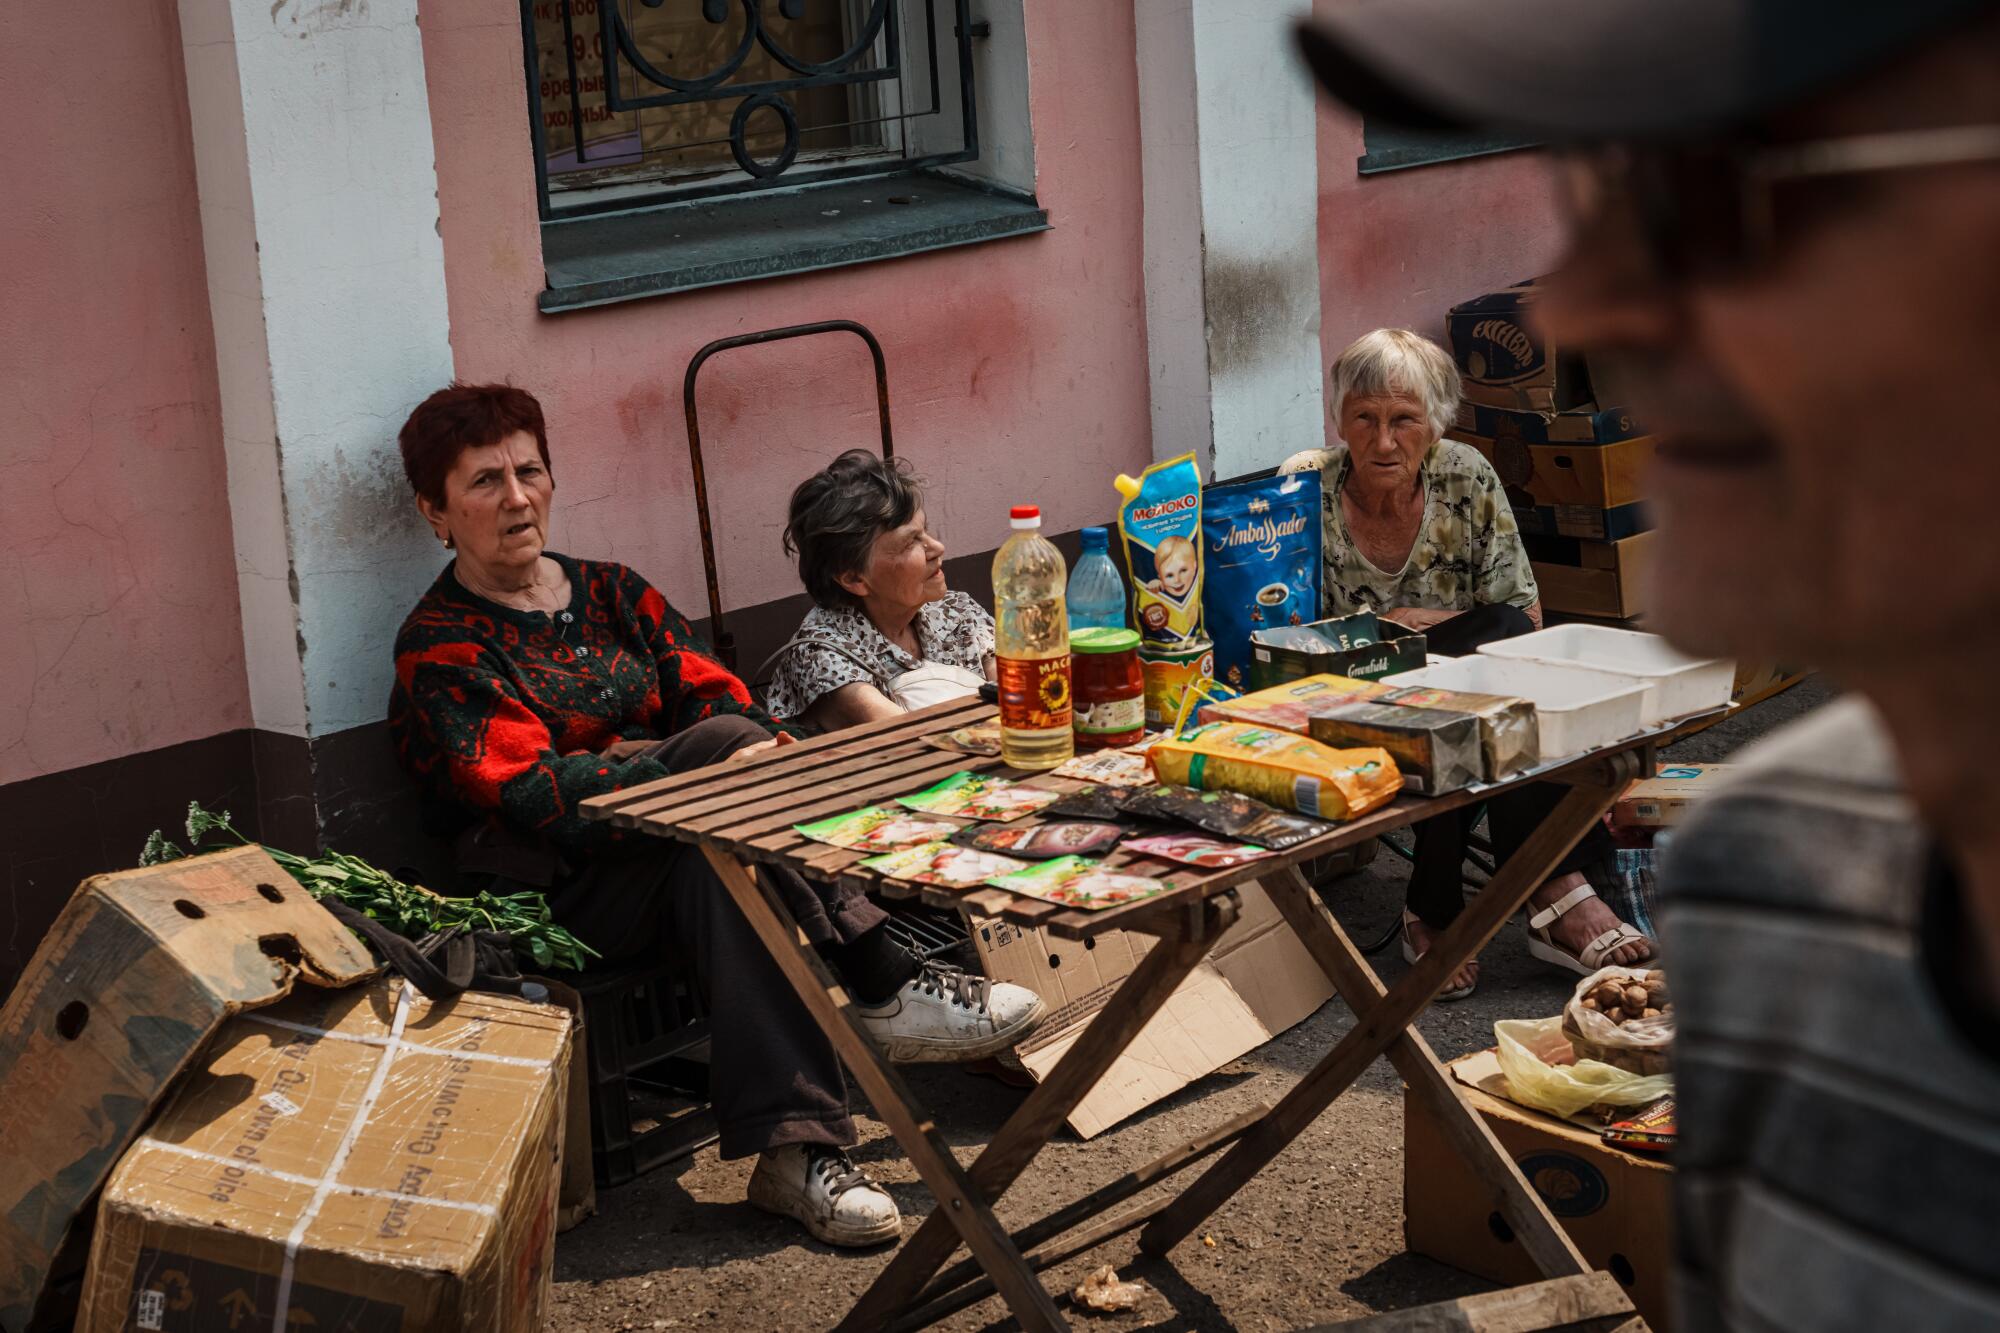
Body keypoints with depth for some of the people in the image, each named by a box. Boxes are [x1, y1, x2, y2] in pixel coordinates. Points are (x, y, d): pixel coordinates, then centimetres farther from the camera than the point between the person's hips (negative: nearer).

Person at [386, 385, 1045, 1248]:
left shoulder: (611, 594, 19)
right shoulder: (439, 650, -1)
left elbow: (715, 692, 6)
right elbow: (533, 791, -16)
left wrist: (778, 759, -19)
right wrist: (712, 772, -27)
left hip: (670, 859, 5)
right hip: (559, 897, -5)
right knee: (725, 740, -28)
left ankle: (792, 1151, -39)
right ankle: (883, 987, -30)